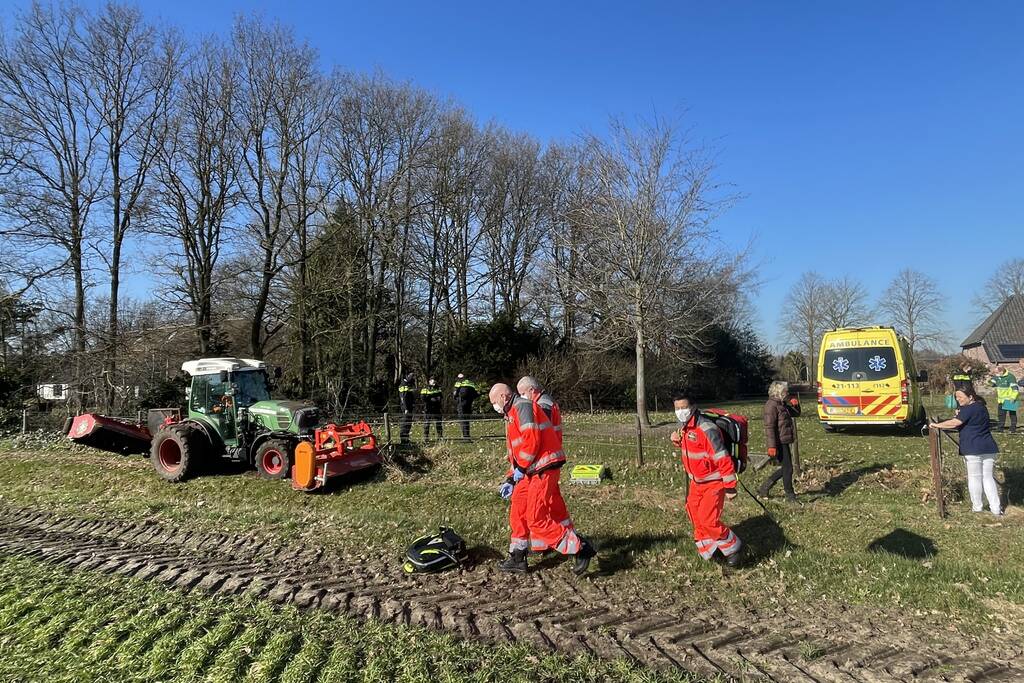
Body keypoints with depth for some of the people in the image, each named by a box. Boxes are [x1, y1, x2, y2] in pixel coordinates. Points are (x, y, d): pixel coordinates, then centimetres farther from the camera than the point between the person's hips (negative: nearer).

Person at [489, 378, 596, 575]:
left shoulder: (523, 406, -11)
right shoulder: (511, 415, 22)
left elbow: (531, 440, -22)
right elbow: (515, 451, 25)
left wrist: (520, 468, -12)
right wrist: (511, 479, 19)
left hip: (543, 469, -10)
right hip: (531, 471, 10)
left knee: (537, 518, -9)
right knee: (518, 512, 14)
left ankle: (580, 549, -2)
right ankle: (517, 558, 25)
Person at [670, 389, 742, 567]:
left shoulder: (706, 430, -26)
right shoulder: (685, 427, 1)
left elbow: (723, 459, -26)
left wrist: (730, 487, -24)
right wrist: (678, 441, 0)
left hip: (714, 483, -9)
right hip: (696, 482, 9)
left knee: (708, 520, -12)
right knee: (696, 518, 14)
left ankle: (733, 547, 11)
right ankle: (708, 549, 32)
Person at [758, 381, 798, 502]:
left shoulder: (782, 404, 14)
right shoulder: (771, 406, -16)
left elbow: (796, 413, 28)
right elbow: (769, 427, -21)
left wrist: (795, 404, 5)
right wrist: (772, 446, -25)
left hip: (785, 442, 10)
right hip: (779, 443, -10)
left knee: (785, 469, 15)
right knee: (788, 468, -2)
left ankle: (764, 489, 22)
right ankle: (790, 495, 13)